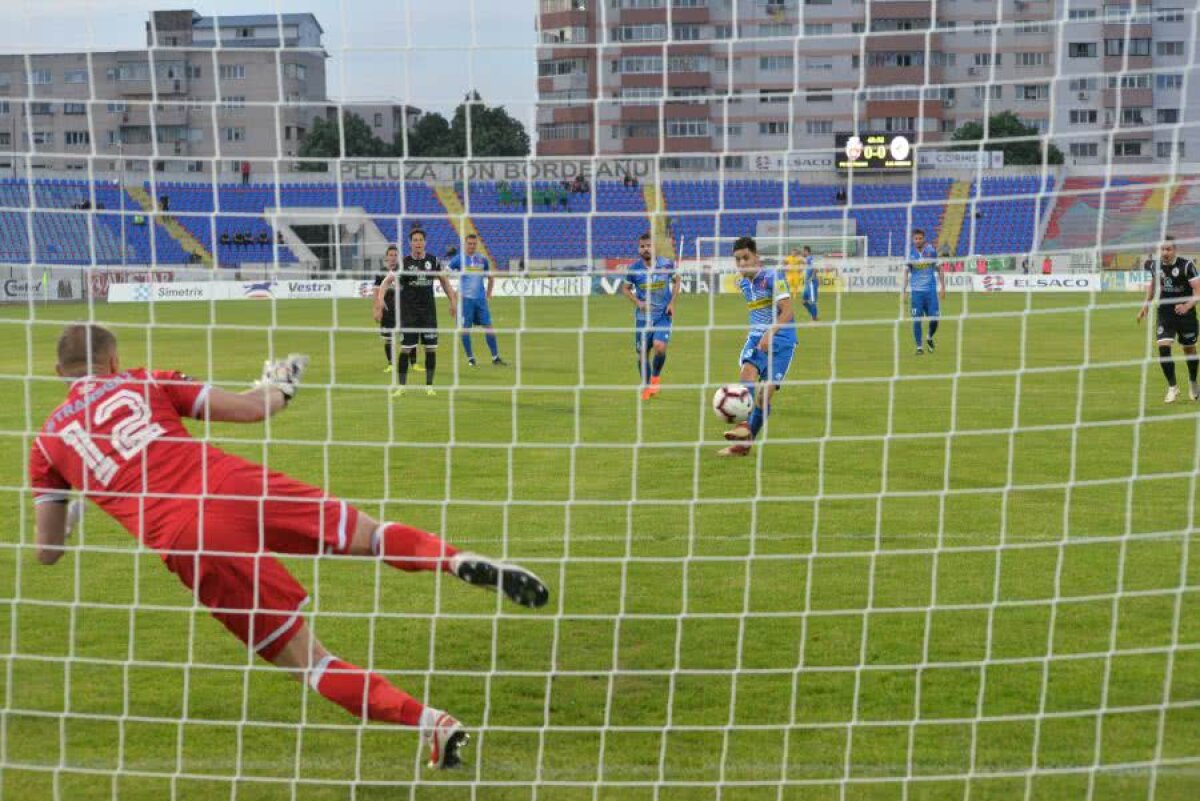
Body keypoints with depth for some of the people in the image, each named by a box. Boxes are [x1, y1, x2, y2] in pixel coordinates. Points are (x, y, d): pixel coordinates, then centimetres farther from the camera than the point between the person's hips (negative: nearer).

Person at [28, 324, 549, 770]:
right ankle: (458, 560, -20)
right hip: (235, 486, 1)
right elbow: (251, 409, 14)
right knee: (368, 536, 13)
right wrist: (279, 389, 37)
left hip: (188, 544, -1)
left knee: (306, 657, 5)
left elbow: (48, 551, 22)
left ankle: (431, 724, -9)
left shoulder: (47, 441, 21)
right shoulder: (143, 383, 20)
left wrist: (71, 510, 45)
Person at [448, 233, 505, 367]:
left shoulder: (482, 260, 9)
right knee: (466, 328, 0)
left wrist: (488, 293, 13)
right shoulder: (459, 259, -1)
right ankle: (470, 358, 10)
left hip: (481, 298, 3)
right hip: (465, 299, -3)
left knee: (488, 326, -1)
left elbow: (491, 278, 23)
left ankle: (495, 357, 3)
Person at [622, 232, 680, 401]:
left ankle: (656, 376, 7)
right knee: (642, 353, 4)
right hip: (643, 316, 1)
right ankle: (646, 387, 26)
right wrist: (638, 302, -11)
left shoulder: (666, 264, -8)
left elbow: (677, 279, 10)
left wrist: (672, 302, -1)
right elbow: (626, 288, 7)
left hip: (663, 315, -1)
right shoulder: (634, 268, -8)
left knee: (659, 346, -22)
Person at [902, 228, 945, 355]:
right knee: (917, 320, -4)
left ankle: (930, 339, 29)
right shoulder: (910, 253, -1)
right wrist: (904, 291, -2)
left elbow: (939, 269, 8)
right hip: (916, 291, 0)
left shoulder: (931, 251, -1)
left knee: (934, 319, 0)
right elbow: (906, 272, 5)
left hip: (931, 290, 0)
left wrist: (942, 287, 5)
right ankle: (919, 346, 7)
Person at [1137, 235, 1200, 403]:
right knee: (1163, 347, -15)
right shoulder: (1155, 266, -3)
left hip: (1185, 313, -2)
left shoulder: (1186, 265, -16)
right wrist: (1146, 305, 18)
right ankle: (1172, 387, -4)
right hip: (1164, 314, 2)